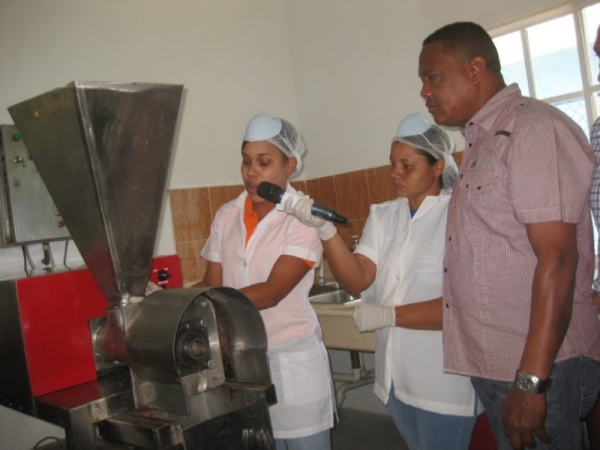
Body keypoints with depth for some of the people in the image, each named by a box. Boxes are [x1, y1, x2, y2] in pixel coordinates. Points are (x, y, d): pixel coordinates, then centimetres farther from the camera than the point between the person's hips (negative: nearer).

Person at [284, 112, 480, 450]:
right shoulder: (383, 216, 5)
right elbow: (356, 281, -6)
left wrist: (388, 315, -16)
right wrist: (325, 229, -20)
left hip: (444, 381, -6)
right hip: (395, 376, 6)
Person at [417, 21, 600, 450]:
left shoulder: (534, 128, -12)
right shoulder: (481, 141, 14)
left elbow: (556, 259, -20)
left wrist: (530, 382, -22)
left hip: (539, 369, -8)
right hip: (493, 366, 8)